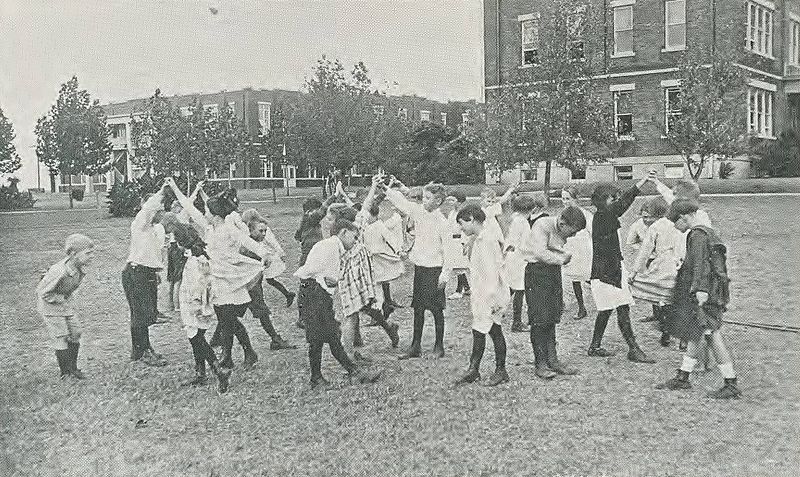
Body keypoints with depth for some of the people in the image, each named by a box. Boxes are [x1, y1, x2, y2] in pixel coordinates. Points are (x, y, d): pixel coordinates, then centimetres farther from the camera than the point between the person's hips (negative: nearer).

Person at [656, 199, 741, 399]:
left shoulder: (698, 235, -13)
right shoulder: (706, 232, 17)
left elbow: (701, 266, -22)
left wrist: (701, 291, -27)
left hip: (705, 295, -10)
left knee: (712, 336, -7)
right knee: (695, 336, 14)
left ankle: (732, 385, -2)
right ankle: (682, 378, 22)